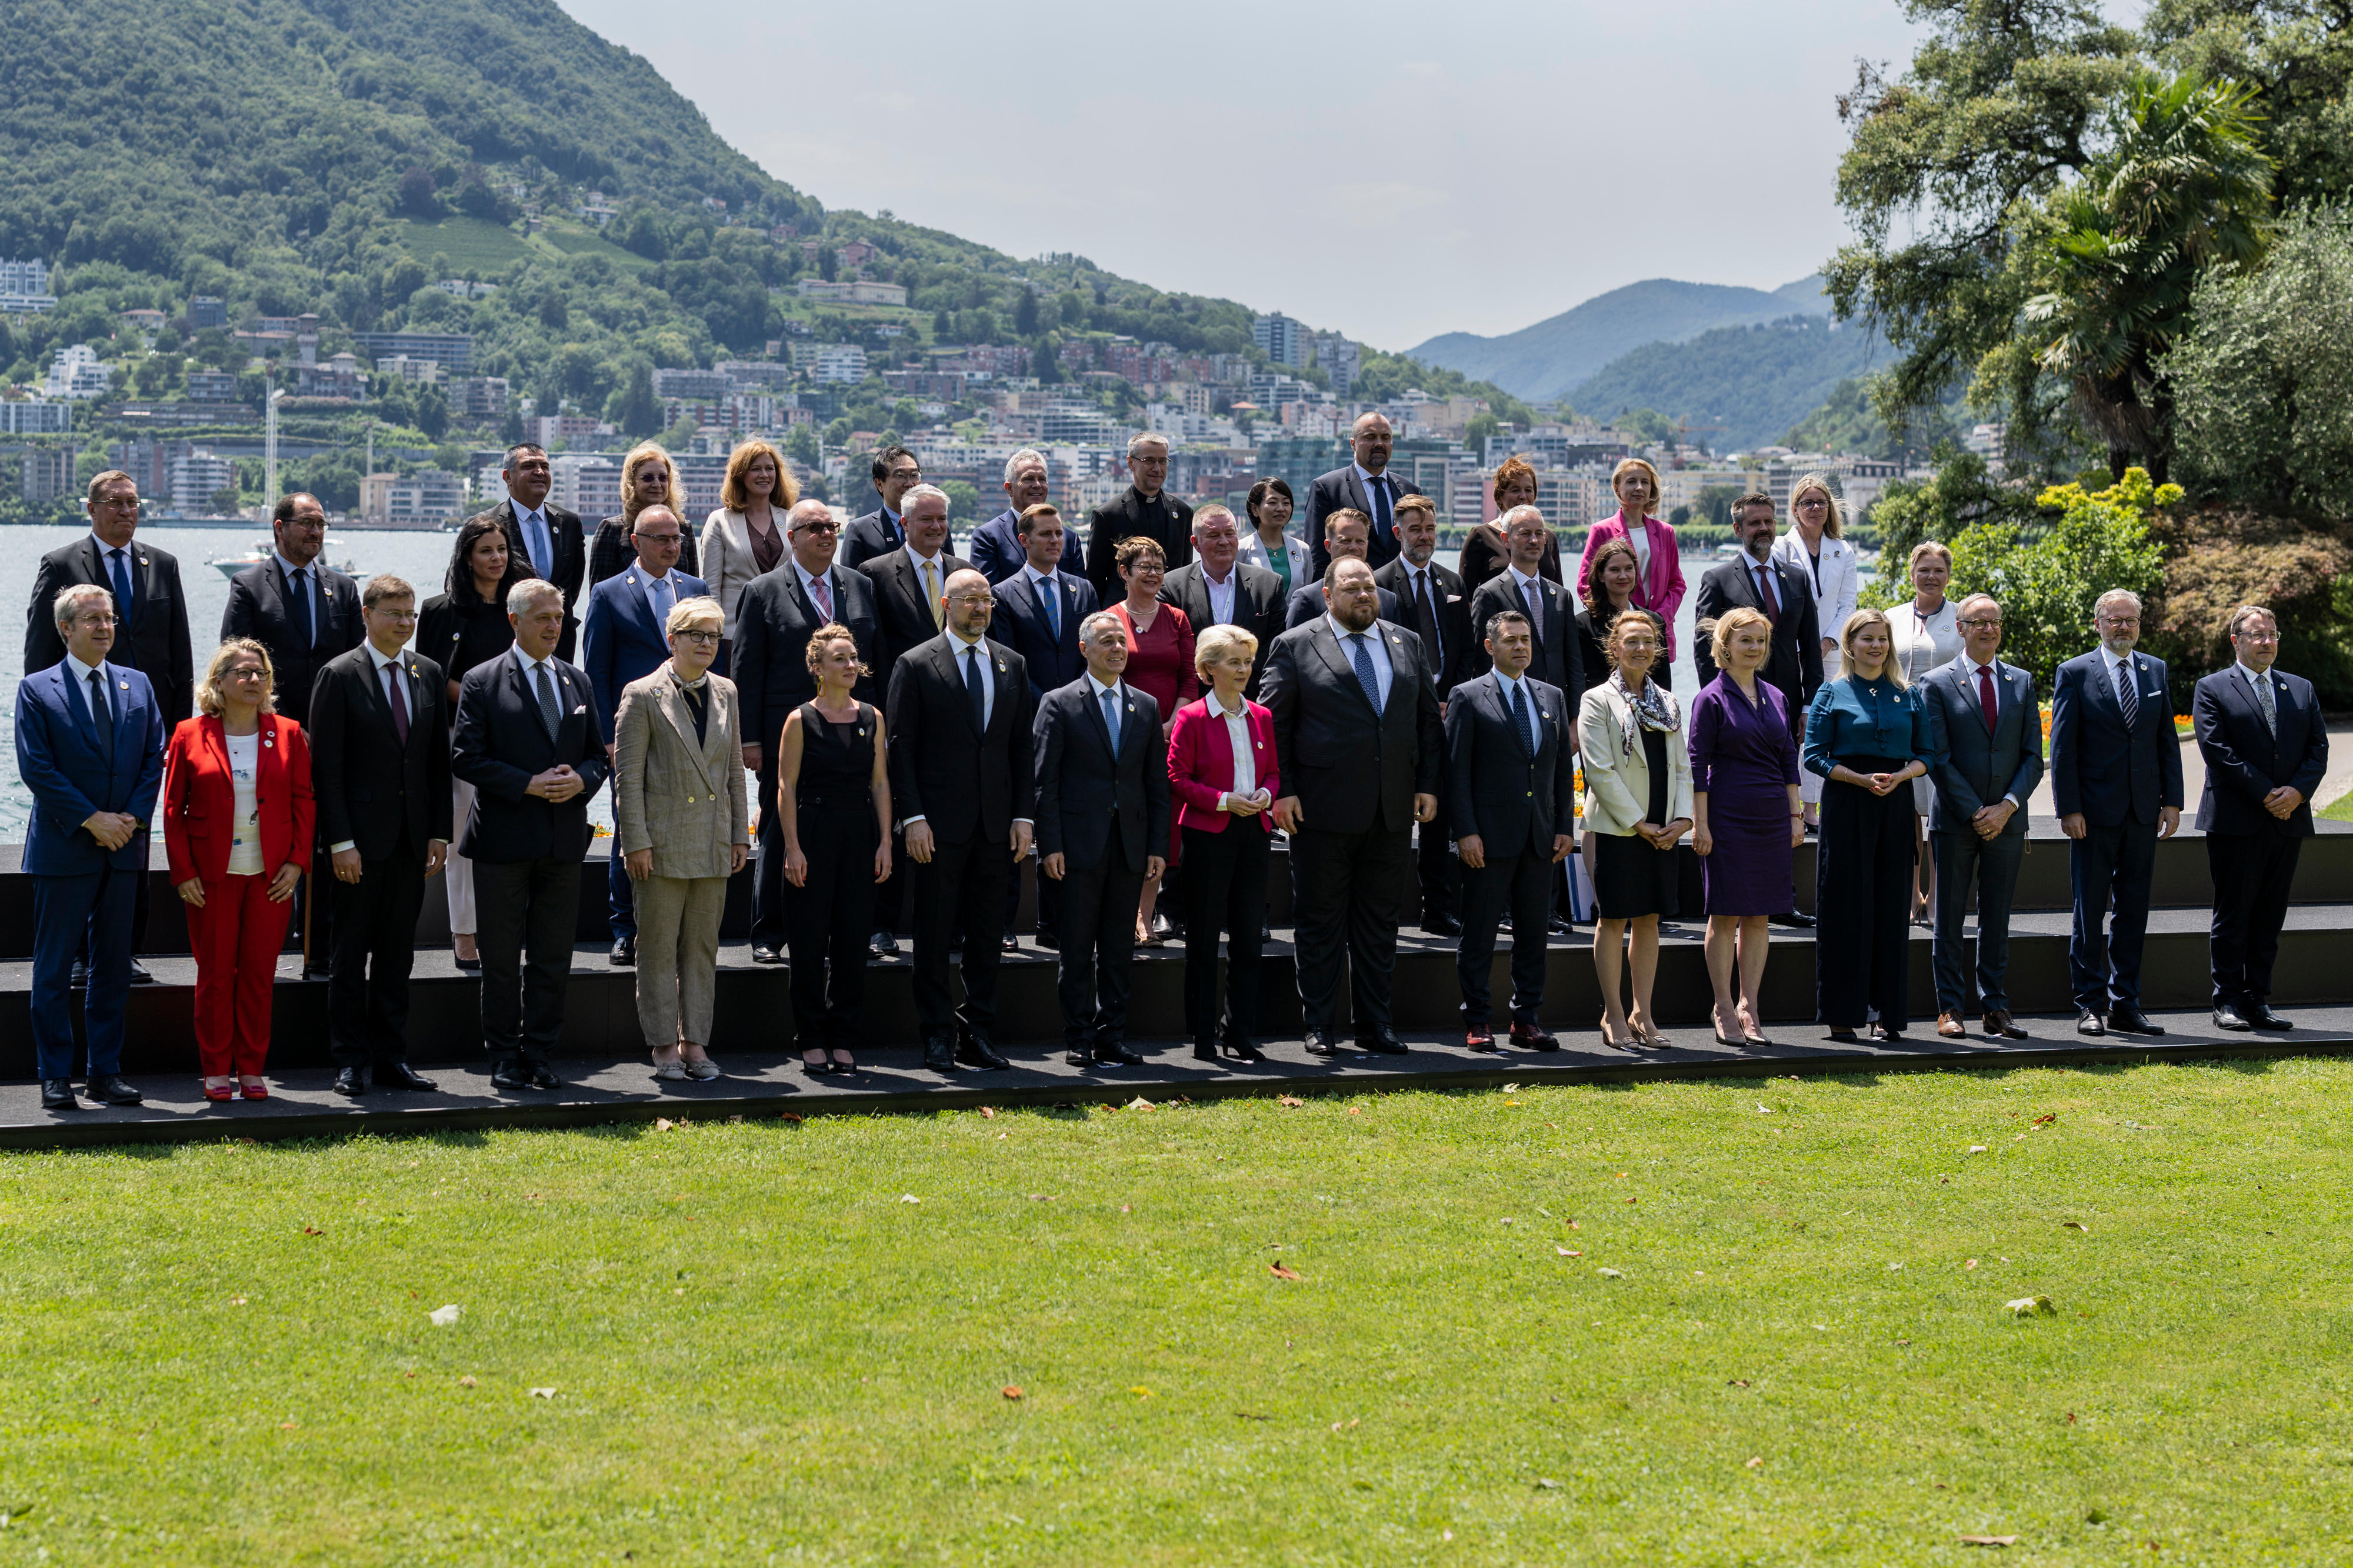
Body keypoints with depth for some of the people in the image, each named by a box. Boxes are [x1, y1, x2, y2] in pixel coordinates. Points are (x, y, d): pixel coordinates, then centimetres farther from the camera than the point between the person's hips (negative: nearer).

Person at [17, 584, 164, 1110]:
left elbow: (155, 758, 8)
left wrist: (132, 817, -6)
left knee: (113, 967, 8)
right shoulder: (37, 690, -3)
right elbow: (36, 768, -9)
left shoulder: (137, 686, 10)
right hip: (63, 849, -4)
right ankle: (55, 1077, 7)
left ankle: (106, 1073, 14)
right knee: (54, 968, 1)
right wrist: (91, 820, -14)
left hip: (123, 848, 4)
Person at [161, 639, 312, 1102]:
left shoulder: (287, 734, 5)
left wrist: (297, 862, -3)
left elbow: (303, 802, 6)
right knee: (215, 974, 4)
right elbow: (173, 809, 1)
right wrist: (183, 871, -5)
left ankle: (251, 1070, 14)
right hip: (212, 877, -1)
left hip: (272, 877, 1)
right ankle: (216, 1072, 13)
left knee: (259, 974, 5)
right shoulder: (190, 735, 0)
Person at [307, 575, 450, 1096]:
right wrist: (340, 841, -14)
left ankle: (391, 1057, 17)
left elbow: (440, 761, 12)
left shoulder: (429, 674, 10)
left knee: (397, 954, 10)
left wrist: (440, 831, 5)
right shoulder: (340, 677, -5)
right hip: (362, 838, -4)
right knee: (352, 954, 2)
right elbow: (326, 767, -8)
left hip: (412, 838, 5)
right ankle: (352, 1062, 9)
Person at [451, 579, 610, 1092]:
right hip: (505, 838, -4)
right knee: (502, 958, 3)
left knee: (554, 959, 7)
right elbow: (465, 757, -9)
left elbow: (599, 755, 16)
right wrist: (529, 785, -17)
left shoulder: (578, 683, 12)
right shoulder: (482, 682, -3)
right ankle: (504, 1057, 12)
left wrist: (580, 780, -7)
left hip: (564, 839, 4)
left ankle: (538, 1054, 15)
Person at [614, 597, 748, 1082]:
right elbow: (627, 775, -7)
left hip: (713, 841, 5)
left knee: (703, 946, 9)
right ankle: (664, 1046, 8)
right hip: (663, 840, -5)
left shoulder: (725, 694, 10)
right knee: (659, 948, 1)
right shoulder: (643, 695, -5)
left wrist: (740, 835, 10)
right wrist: (636, 841, -12)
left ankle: (695, 1042, 16)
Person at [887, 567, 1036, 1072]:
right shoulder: (916, 666, -2)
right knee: (935, 934, 1)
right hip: (939, 823, -4)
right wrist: (913, 817, -12)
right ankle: (939, 1035, 8)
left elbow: (1022, 746, 12)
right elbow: (899, 747, -4)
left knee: (988, 933, 7)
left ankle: (979, 1032, 14)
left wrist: (1023, 815, 4)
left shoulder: (1011, 665, 11)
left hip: (996, 823, 4)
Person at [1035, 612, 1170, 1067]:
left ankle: (1112, 1037, 13)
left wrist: (1158, 846, 6)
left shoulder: (1146, 706, 12)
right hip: (1080, 844, -4)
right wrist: (1050, 845, -11)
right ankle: (1079, 1041, 6)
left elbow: (1157, 783, 12)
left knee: (1119, 948, 7)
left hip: (1130, 845, 4)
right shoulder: (1059, 704, 0)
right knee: (1078, 948, 0)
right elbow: (1045, 781, -4)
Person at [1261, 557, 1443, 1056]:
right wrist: (1282, 790, -9)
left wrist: (1428, 785, 7)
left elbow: (1428, 718, 16)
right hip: (1323, 809, -4)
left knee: (1381, 921, 9)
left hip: (1392, 810, 4)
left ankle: (1374, 1024, 17)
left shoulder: (1407, 645, 13)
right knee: (1321, 921, 2)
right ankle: (1319, 1026, 10)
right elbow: (1273, 721, -2)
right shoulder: (1295, 646, -1)